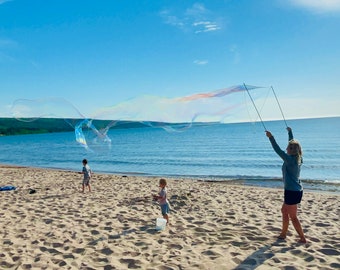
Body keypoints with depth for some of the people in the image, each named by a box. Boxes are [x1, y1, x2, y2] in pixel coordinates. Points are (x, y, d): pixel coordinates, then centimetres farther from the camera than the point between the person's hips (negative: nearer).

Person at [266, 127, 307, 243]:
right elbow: (293, 143, 17)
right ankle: (283, 234, 31)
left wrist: (271, 137, -23)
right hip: (297, 191, 9)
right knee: (284, 210, 21)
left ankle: (303, 238, 12)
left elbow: (278, 150, -25)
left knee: (293, 217, 3)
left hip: (292, 192, -9)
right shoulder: (297, 159, 4)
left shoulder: (290, 159, -19)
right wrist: (290, 132, 29)